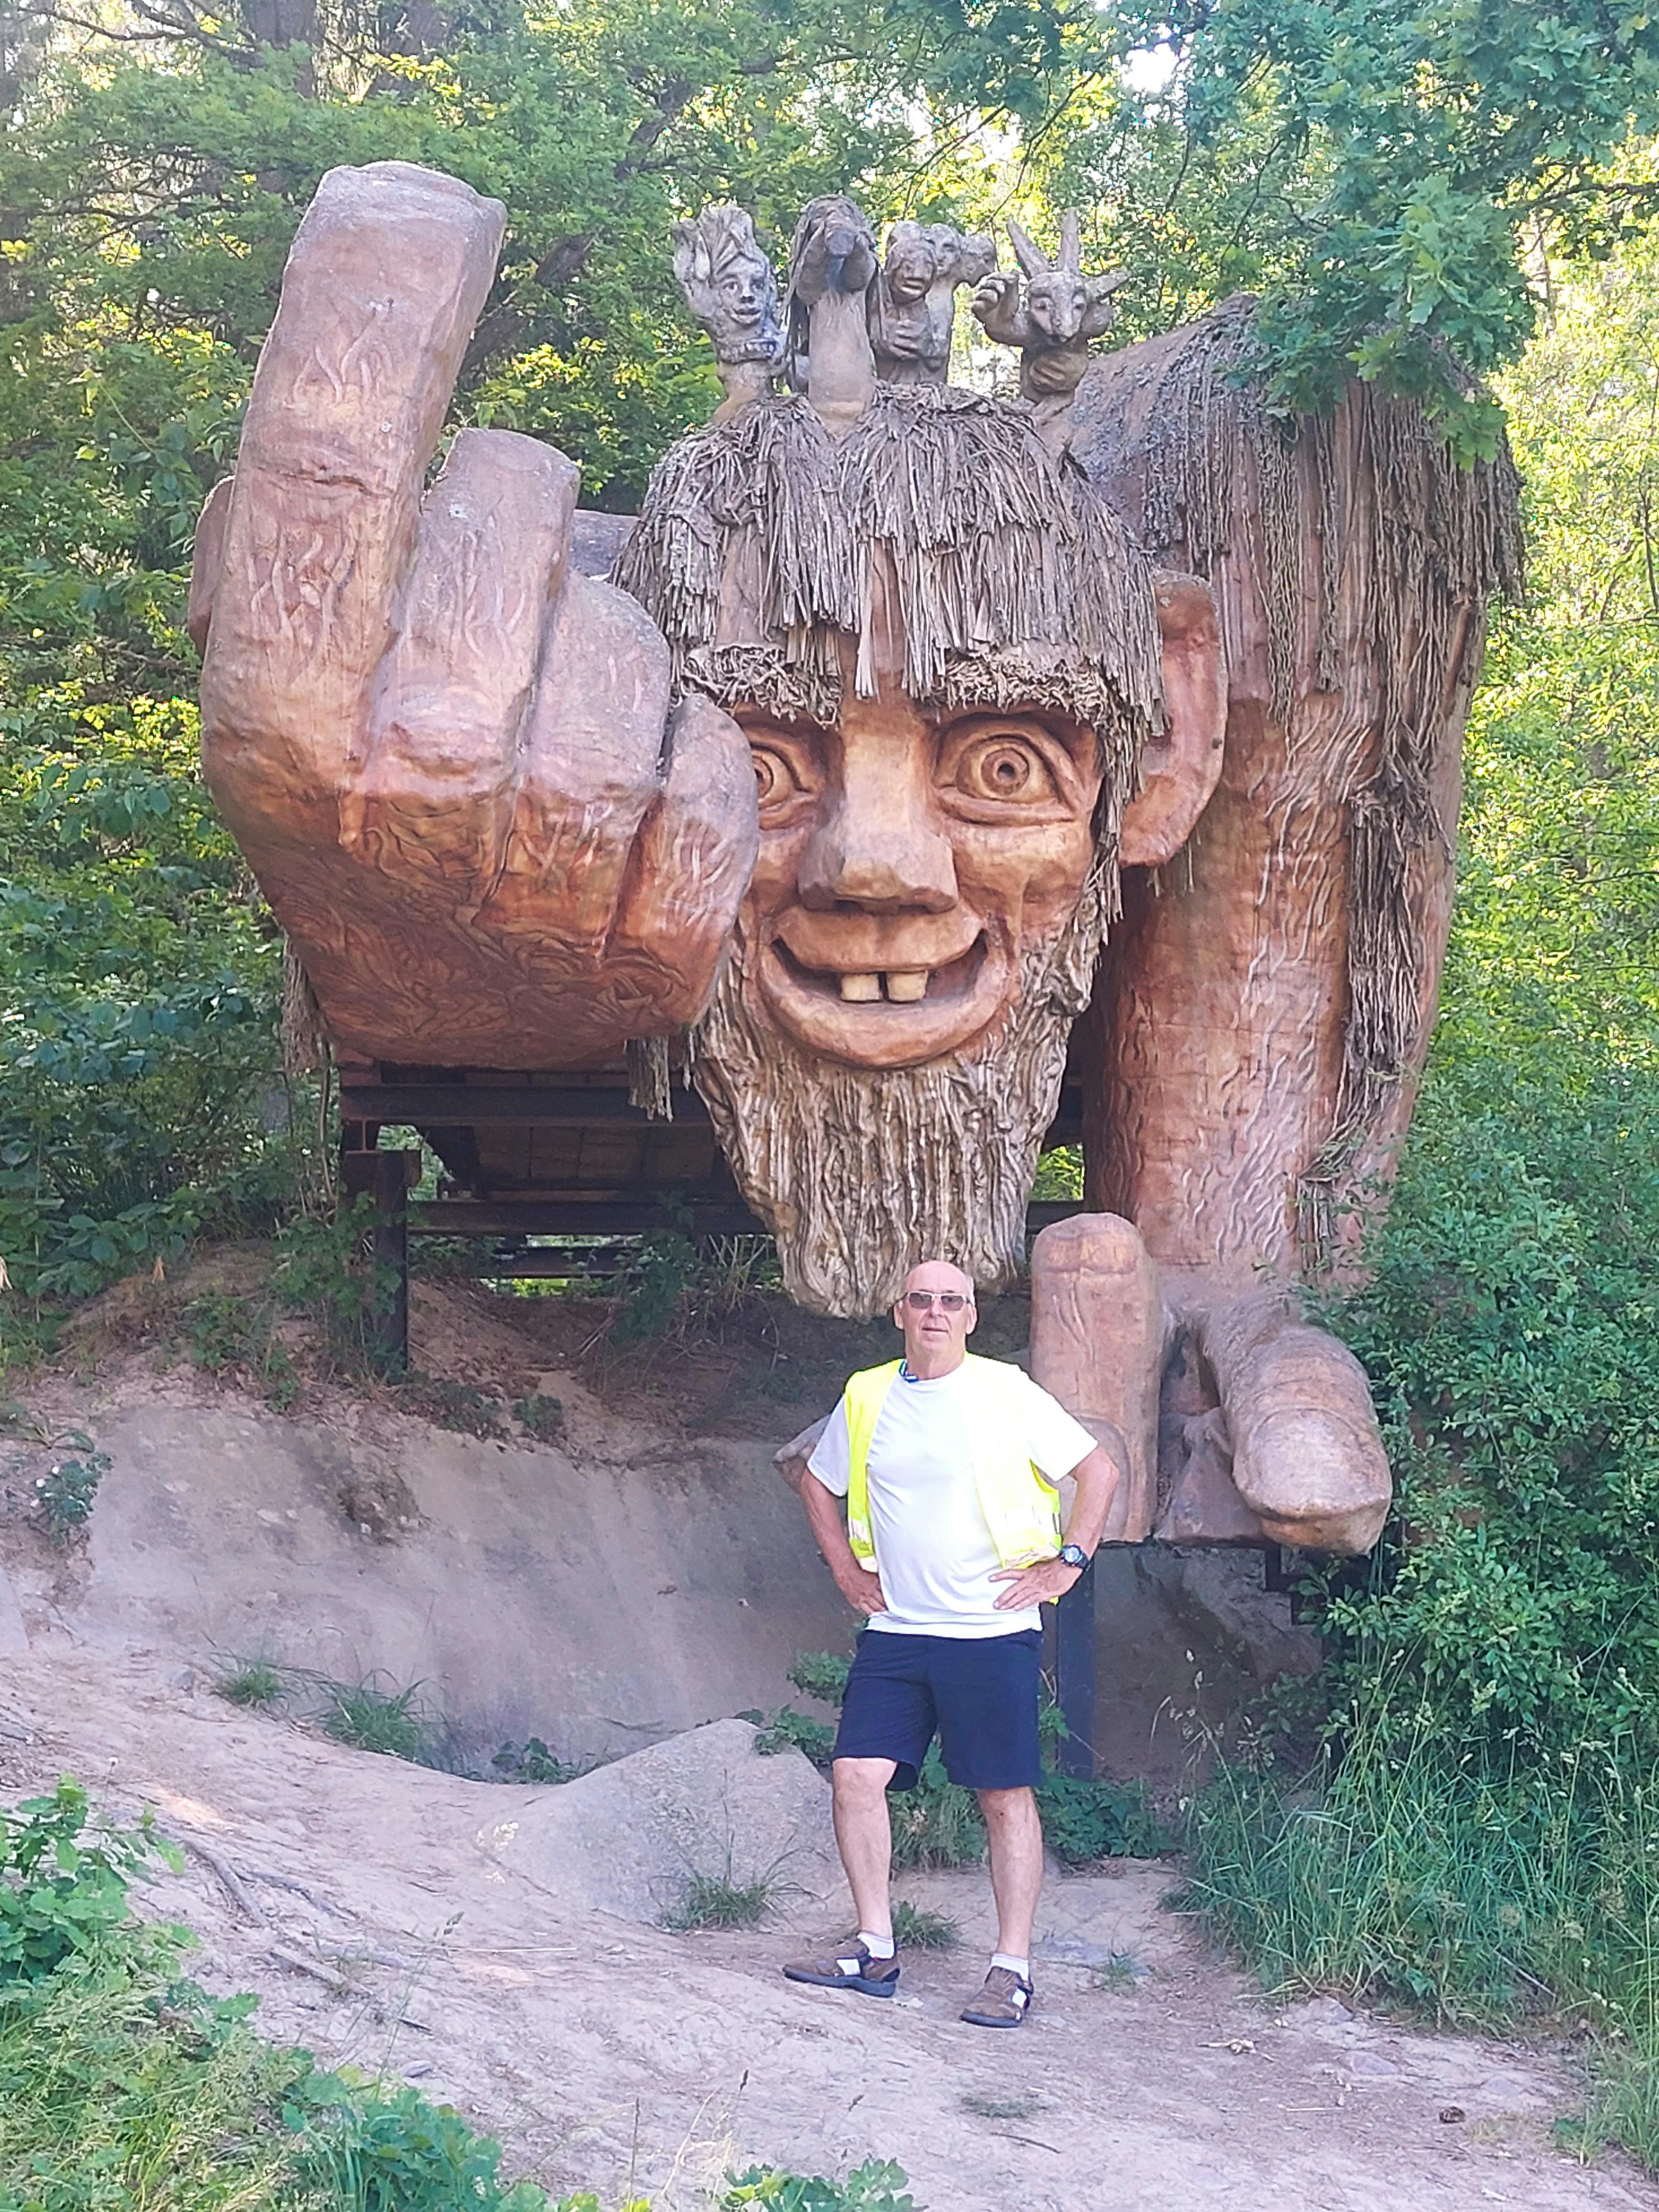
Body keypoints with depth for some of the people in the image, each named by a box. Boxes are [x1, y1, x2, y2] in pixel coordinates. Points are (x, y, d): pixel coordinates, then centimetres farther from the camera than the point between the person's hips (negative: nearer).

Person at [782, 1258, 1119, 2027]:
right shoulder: (866, 1396, 7)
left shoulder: (1006, 1393, -4)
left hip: (994, 1630, -4)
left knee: (1005, 1796, 0)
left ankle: (1012, 1971, 9)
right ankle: (875, 1948, 9)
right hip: (895, 1630, 4)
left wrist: (1066, 1563, -4)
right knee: (856, 1774, -4)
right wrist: (844, 1565, 15)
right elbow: (818, 1481, 24)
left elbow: (1099, 1470, 0)